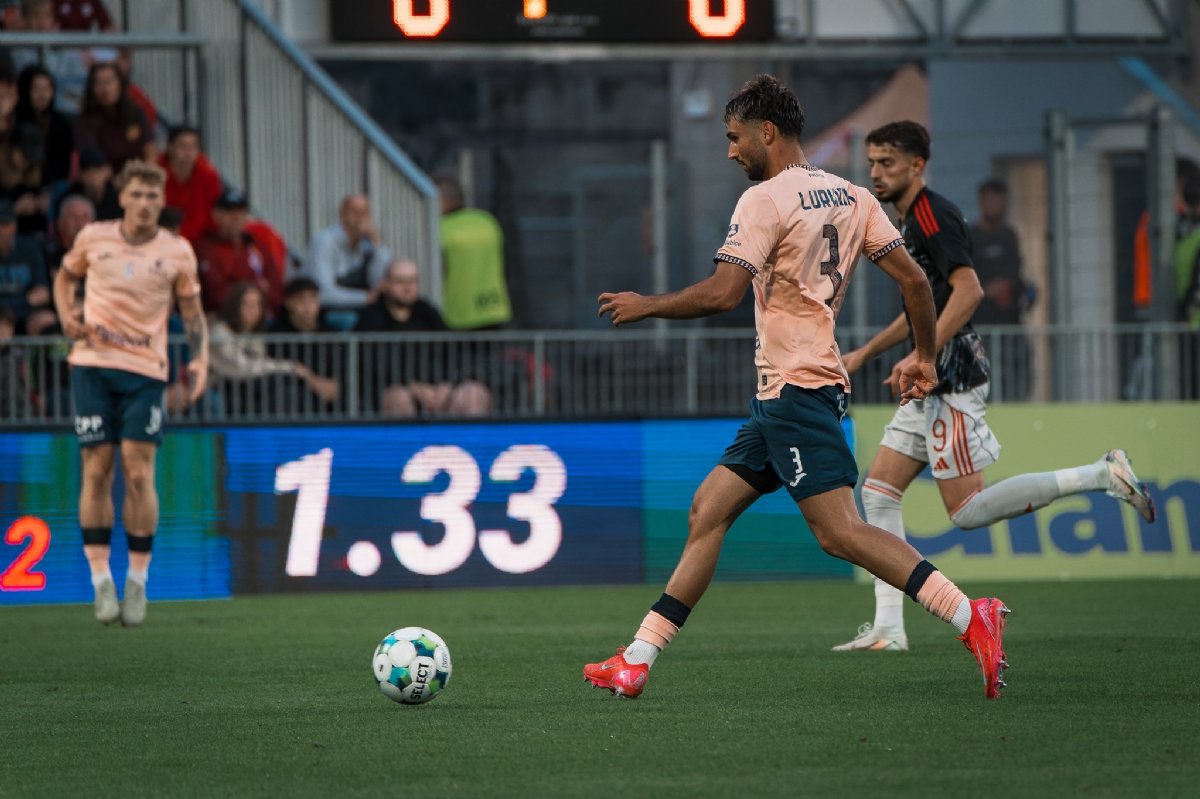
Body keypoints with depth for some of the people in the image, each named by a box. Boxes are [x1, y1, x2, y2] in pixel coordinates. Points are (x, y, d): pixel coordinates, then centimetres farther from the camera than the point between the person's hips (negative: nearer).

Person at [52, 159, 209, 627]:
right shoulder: (93, 238, 3)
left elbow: (193, 313, 9)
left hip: (146, 372, -1)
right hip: (93, 364, 1)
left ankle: (137, 580, 3)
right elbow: (65, 276, 21)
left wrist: (199, 361, -6)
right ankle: (101, 580, 4)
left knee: (139, 474, -7)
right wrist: (66, 315, 2)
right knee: (96, 470, -2)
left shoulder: (177, 252, 2)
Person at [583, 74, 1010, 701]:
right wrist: (924, 357, 19)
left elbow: (723, 293, -20)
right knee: (707, 511, 10)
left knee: (840, 532, -16)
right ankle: (635, 662, 10)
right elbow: (914, 280, 9)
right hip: (780, 397, 10)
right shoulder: (851, 197, 13)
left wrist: (644, 306, -6)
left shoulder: (766, 199, -11)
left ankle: (971, 618, -24)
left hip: (795, 389, -10)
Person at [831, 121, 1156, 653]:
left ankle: (1102, 476, -8)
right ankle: (888, 628, 3)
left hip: (953, 379, -10)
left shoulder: (932, 214, -12)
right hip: (932, 383, 10)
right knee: (878, 492, 5)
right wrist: (862, 354, 28)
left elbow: (969, 290, -24)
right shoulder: (909, 222, 19)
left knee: (967, 510, -12)